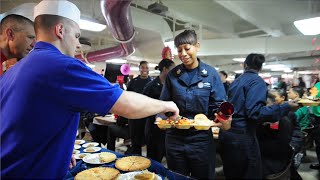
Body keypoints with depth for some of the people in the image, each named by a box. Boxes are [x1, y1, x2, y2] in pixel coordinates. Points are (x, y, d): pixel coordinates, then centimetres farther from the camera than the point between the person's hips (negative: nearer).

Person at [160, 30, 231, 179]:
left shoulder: (210, 73, -5)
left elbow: (218, 106, -4)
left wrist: (222, 120, -24)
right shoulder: (172, 75, -1)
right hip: (174, 138, 2)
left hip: (201, 138, -1)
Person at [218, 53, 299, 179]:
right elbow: (254, 111, -23)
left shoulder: (236, 81, 12)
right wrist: (286, 107, -18)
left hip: (226, 133, 8)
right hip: (242, 135, -7)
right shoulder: (257, 81, -10)